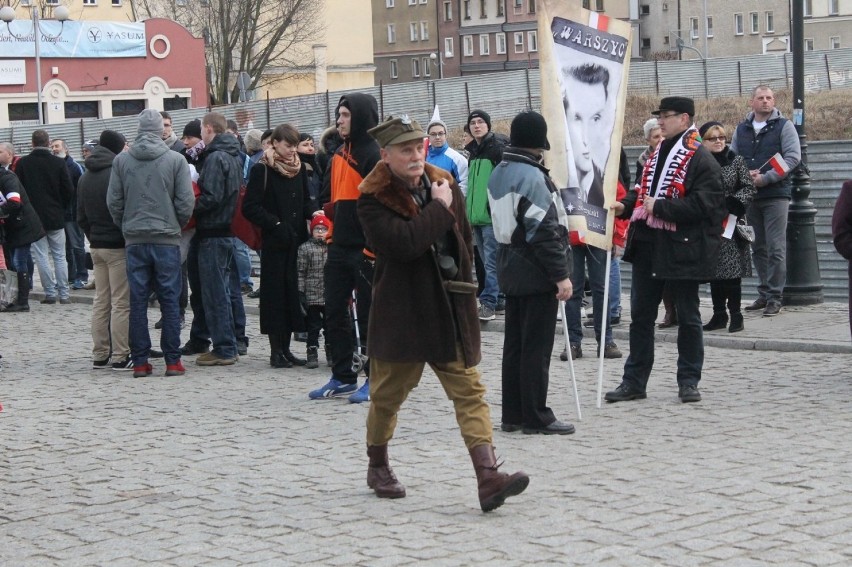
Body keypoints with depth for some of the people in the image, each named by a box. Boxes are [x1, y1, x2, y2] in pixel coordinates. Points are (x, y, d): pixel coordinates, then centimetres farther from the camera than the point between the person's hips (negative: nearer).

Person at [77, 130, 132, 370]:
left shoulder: (85, 178, 11)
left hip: (97, 246, 8)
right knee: (122, 302, -4)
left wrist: (93, 237, 19)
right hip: (119, 246, -8)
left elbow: (81, 217, 15)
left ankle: (100, 355, 13)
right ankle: (120, 357, -5)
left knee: (101, 301, 11)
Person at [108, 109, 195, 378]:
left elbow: (113, 201, 2)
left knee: (137, 301, 6)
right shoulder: (176, 160, -5)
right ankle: (172, 360, 3)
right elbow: (186, 202, -6)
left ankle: (140, 361, 7)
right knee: (170, 300, 3)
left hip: (134, 241, 2)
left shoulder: (121, 160, 1)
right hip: (167, 239, -2)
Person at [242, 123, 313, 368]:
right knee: (275, 294, -1)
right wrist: (276, 224, -17)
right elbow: (250, 207, -10)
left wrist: (312, 215, 2)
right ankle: (276, 351, 4)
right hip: (274, 242, -5)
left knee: (292, 293, 6)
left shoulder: (299, 168, 12)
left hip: (296, 240, 5)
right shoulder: (262, 170, -6)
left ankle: (285, 348, 13)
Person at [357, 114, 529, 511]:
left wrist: (461, 282, 14)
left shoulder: (445, 184, 7)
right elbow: (403, 242, -28)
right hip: (400, 312, -5)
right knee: (388, 393, 11)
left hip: (450, 309, 5)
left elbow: (464, 238, 22)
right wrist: (439, 208, -18)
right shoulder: (373, 199, -11)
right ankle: (378, 467, 32)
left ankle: (488, 477, -12)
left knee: (469, 391, -5)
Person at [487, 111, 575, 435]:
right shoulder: (532, 177, -18)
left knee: (514, 343, 12)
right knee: (536, 346, -3)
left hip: (510, 270, 9)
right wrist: (561, 275, -18)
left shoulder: (498, 174, 10)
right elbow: (545, 231, -20)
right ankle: (535, 417, 1)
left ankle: (512, 414, 17)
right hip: (537, 274, -9)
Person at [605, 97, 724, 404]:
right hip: (647, 245, 8)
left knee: (688, 317, 6)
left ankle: (689, 382, 16)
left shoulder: (701, 160, -13)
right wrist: (625, 205, 3)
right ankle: (634, 382, 17)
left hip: (681, 249, -8)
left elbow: (700, 205, -21)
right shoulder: (657, 155, 14)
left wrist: (658, 207, -20)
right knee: (641, 316, 10)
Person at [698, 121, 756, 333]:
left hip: (731, 223, -2)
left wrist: (731, 204, -13)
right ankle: (719, 314, 15)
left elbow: (749, 189, 0)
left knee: (732, 269, -6)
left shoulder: (736, 161, 3)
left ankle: (736, 314, 0)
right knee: (714, 272, 7)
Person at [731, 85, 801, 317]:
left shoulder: (784, 126, 1)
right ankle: (764, 293, 17)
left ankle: (774, 297, -3)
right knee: (758, 248, 9)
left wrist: (765, 178, -15)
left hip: (775, 195, -4)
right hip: (750, 196, 4)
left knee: (776, 248, -6)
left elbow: (793, 157, -8)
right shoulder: (741, 129, 13)